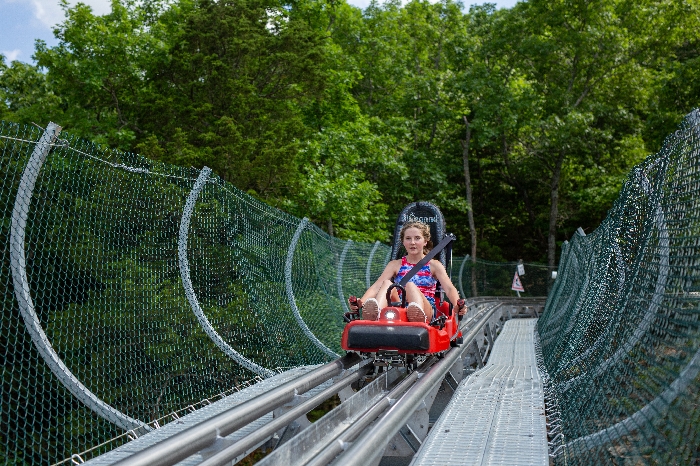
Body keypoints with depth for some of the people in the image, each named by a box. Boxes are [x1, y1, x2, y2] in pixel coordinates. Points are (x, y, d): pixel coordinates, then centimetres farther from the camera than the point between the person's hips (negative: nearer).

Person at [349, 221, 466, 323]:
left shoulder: (434, 265, 15)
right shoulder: (395, 265, 18)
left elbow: (449, 288, 0)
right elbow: (376, 286, 3)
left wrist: (457, 305, -23)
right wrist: (361, 302, -17)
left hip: (427, 310, -2)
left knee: (410, 285, -30)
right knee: (387, 283, -25)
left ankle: (418, 314, -65)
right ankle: (373, 314, -57)